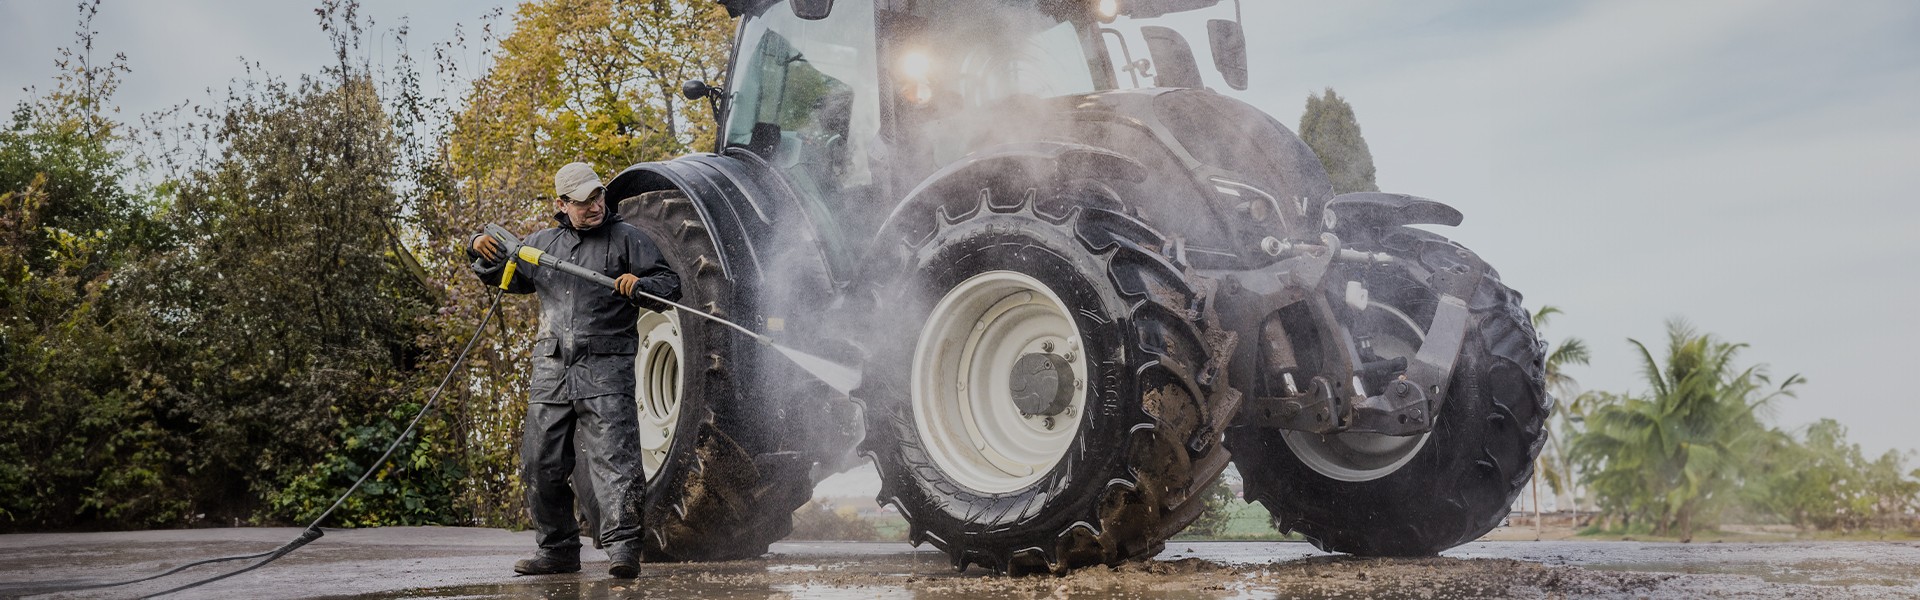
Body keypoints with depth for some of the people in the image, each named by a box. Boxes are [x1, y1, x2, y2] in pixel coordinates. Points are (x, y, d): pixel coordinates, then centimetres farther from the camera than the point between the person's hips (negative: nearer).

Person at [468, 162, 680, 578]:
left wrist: (641, 285, -20)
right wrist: (483, 252, 12)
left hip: (606, 369, -5)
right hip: (551, 371, 5)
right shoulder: (543, 243, 17)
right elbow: (506, 276, 31)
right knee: (540, 464, 8)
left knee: (611, 456, -16)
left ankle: (622, 546, -17)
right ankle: (557, 550, 21)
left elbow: (670, 285, 0)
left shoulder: (626, 239, 4)